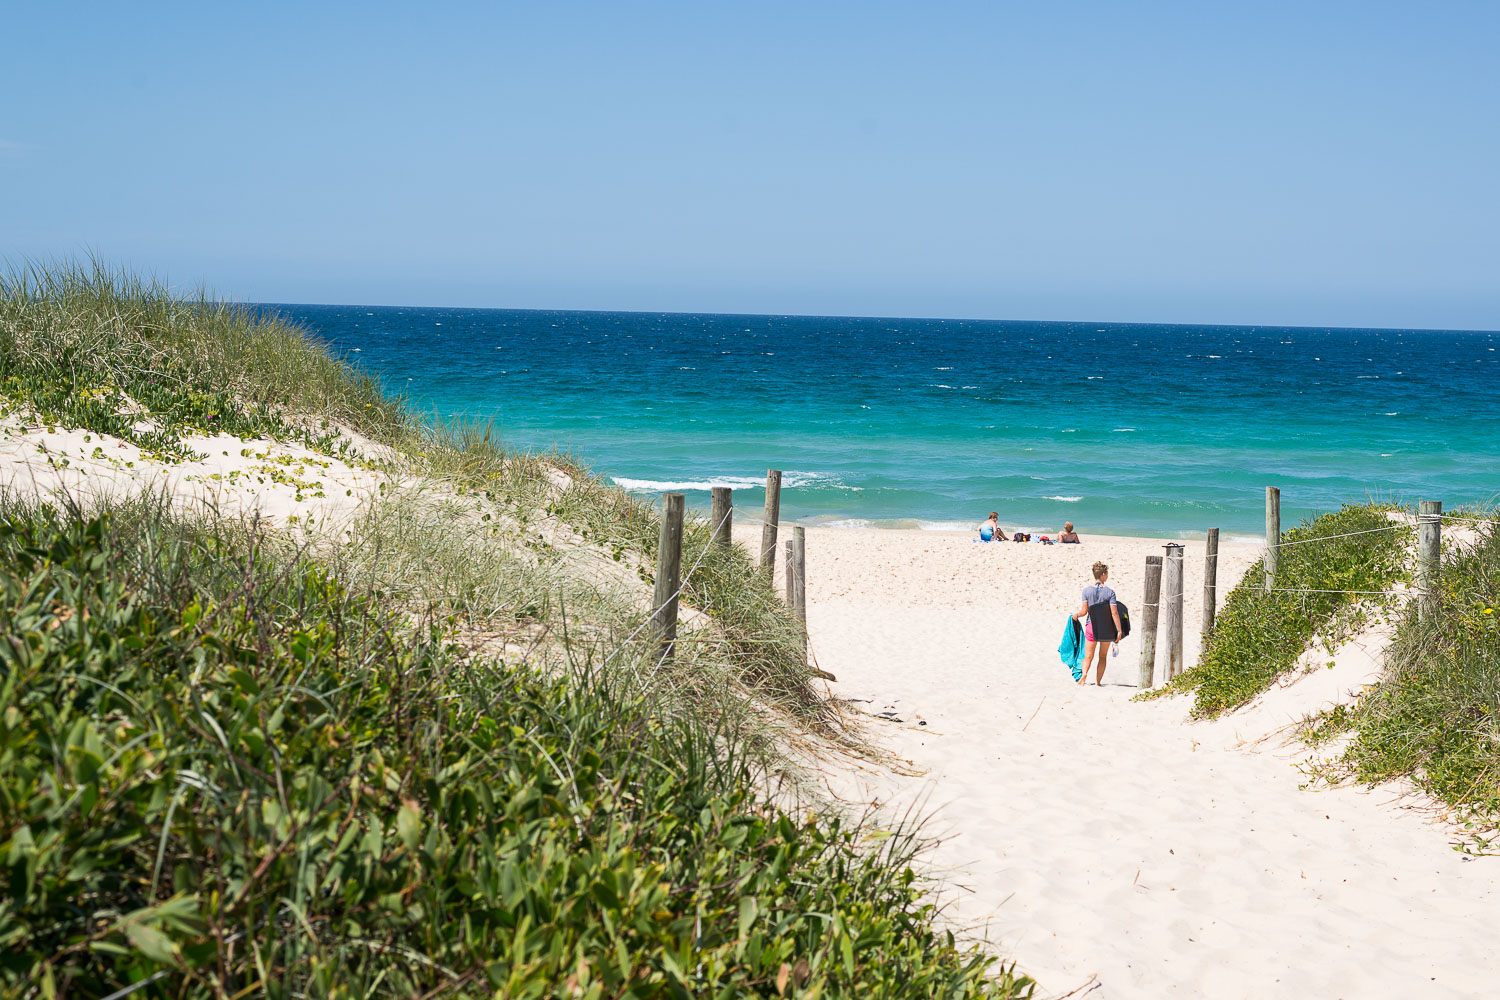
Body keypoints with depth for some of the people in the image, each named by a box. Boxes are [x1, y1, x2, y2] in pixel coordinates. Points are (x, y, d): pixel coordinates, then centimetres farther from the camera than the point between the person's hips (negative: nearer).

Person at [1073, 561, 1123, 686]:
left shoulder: (1087, 590, -5)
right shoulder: (1109, 592, -9)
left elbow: (1084, 611, -4)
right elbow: (1114, 613, -11)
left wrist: (1076, 615, 17)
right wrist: (1119, 630, -6)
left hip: (1091, 625, 1)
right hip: (1106, 628, -1)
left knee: (1088, 656, 6)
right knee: (1103, 657, 15)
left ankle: (1084, 673, -22)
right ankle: (1098, 682, 12)